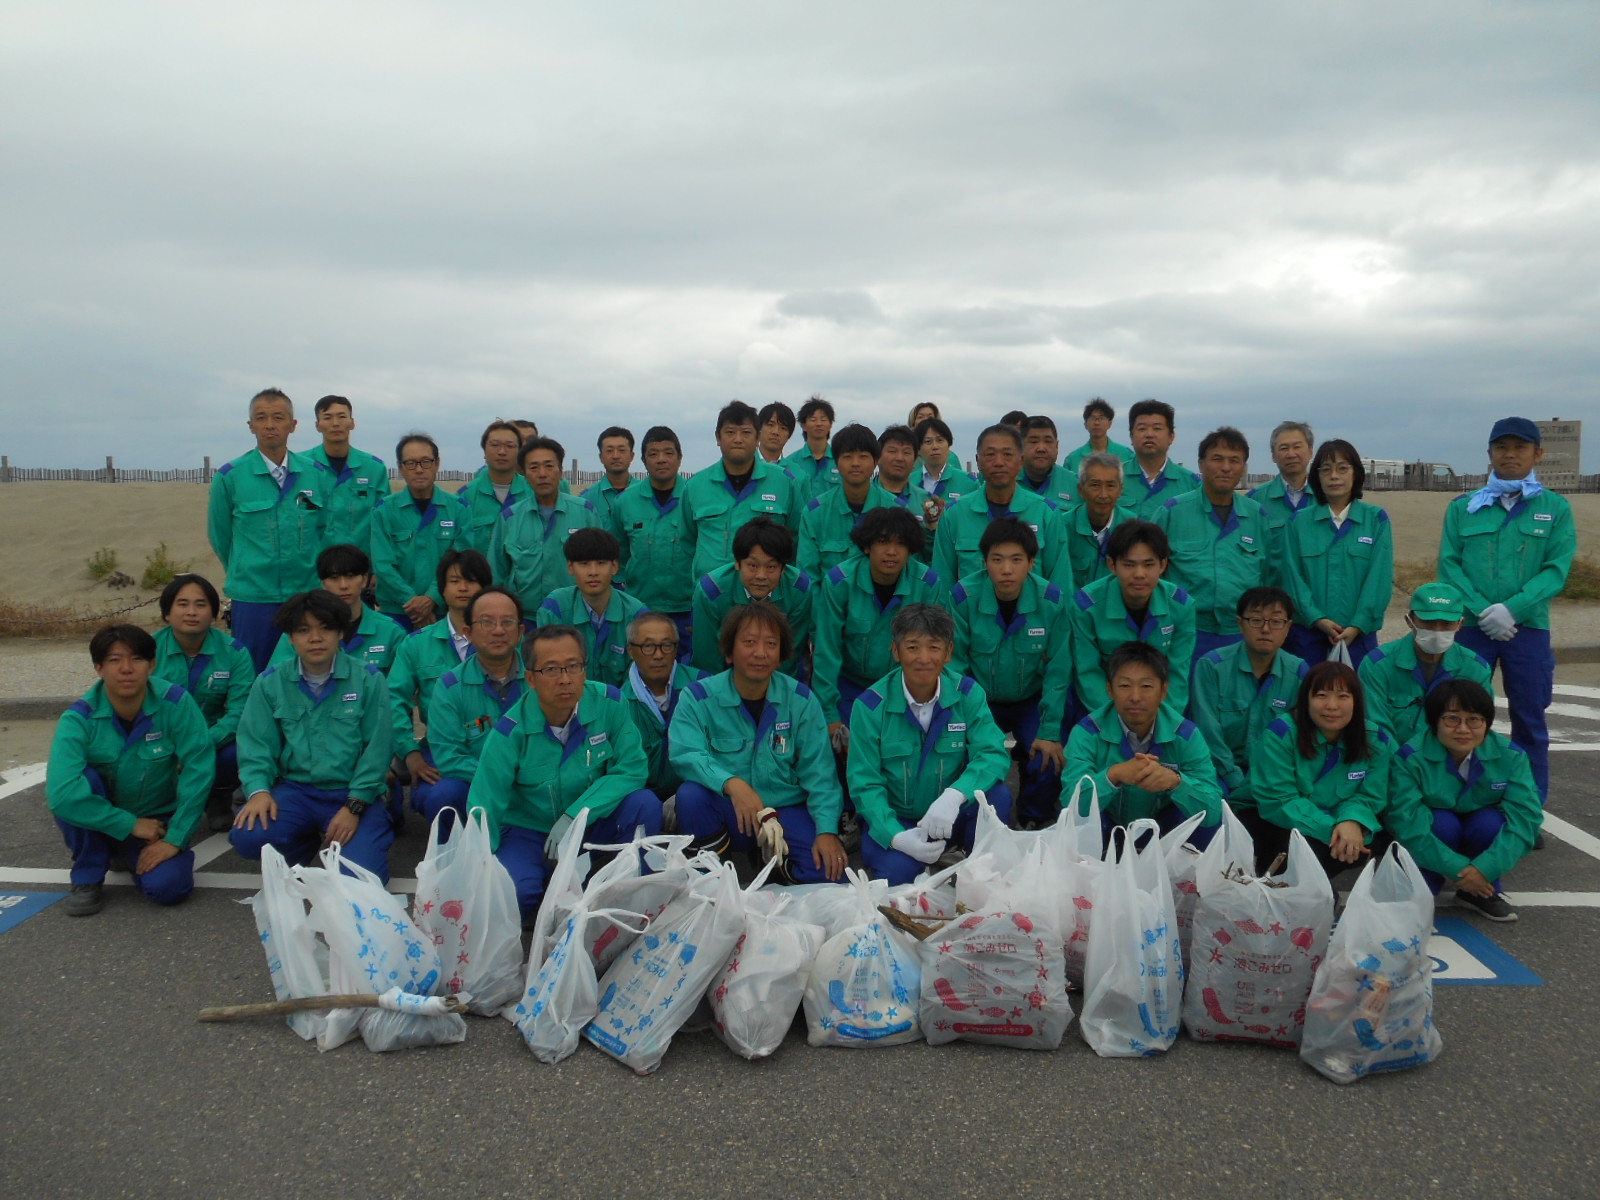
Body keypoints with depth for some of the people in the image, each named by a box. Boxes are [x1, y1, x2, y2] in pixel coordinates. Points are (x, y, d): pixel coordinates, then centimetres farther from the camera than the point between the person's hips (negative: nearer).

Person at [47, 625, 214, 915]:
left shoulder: (176, 703, -20)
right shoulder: (79, 718, -21)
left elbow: (198, 770, -19)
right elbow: (61, 793, -32)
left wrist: (174, 839, -20)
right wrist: (131, 825, -28)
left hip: (157, 821, 0)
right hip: (100, 823, 0)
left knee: (167, 886, -25)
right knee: (83, 780, -30)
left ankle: (130, 857, 13)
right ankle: (87, 878, -9)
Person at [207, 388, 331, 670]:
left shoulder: (315, 473, 4)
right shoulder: (229, 476, -4)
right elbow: (218, 535, 7)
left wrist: (306, 573, 13)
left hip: (307, 595, 2)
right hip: (252, 598, -2)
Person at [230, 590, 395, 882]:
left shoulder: (368, 679, -4)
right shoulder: (270, 683, 3)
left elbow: (377, 749, -6)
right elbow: (256, 745, 2)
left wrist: (354, 806, -12)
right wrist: (259, 790, -17)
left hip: (354, 794, -2)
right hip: (295, 790, 3)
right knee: (248, 837, -25)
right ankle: (307, 841, 11)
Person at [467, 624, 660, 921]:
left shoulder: (608, 703, -16)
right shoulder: (510, 731, -20)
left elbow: (631, 769, -17)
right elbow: (484, 810, -17)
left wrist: (575, 815, -25)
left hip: (593, 823, 2)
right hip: (528, 831, -2)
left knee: (645, 805, -26)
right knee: (514, 891, -31)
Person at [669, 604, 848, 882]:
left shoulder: (801, 700, -2)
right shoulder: (698, 697, -6)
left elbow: (818, 771, -4)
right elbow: (684, 754, -20)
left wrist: (827, 830, -17)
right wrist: (731, 783, -37)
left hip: (786, 810, 1)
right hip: (725, 814, -1)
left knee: (830, 869, -23)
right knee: (690, 794, -31)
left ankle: (777, 861, 10)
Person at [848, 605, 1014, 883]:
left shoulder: (968, 694, -8)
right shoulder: (870, 706, -12)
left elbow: (993, 754, -20)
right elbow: (865, 784, -13)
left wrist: (954, 795, -39)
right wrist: (896, 837, -30)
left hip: (951, 818, 2)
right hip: (894, 821, -2)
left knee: (997, 795, -26)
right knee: (896, 871, -32)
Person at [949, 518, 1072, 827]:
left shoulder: (1052, 599, -17)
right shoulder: (963, 596, -18)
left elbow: (1058, 671, -11)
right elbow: (955, 665, -11)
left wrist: (1050, 732, -13)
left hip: (1032, 701, 1)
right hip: (978, 701, 0)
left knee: (1048, 765, -20)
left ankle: (1034, 826, 13)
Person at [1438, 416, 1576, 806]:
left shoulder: (1556, 508, 4)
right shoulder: (1462, 507, 6)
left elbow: (1556, 570, -4)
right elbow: (1449, 565, -1)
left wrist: (1510, 610, -17)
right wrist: (1482, 611, -14)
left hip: (1529, 628, 0)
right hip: (1471, 628, 0)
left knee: (1530, 720, 6)